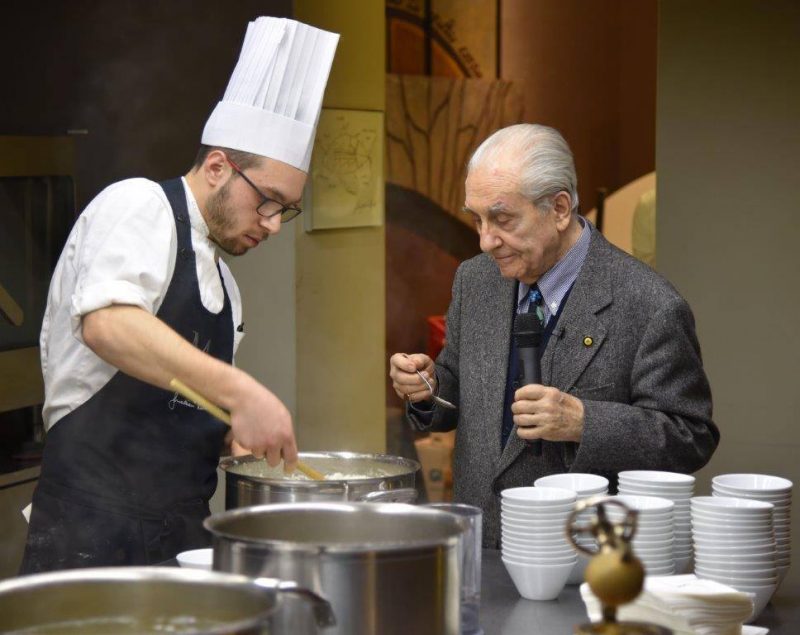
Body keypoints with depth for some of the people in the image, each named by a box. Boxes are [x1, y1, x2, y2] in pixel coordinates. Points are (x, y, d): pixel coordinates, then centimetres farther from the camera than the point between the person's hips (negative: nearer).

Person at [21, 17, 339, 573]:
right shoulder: (138, 205, -6)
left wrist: (242, 436, 9)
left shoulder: (221, 282, 20)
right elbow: (107, 324, -26)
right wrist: (241, 393, -32)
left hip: (181, 533, 9)